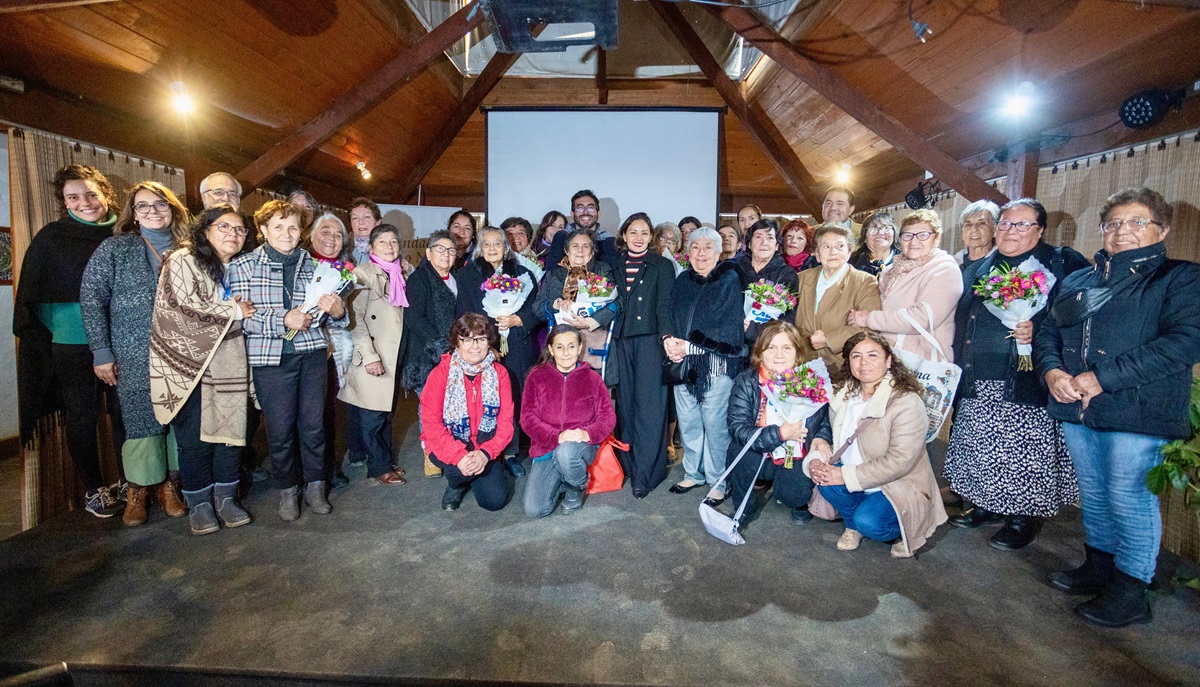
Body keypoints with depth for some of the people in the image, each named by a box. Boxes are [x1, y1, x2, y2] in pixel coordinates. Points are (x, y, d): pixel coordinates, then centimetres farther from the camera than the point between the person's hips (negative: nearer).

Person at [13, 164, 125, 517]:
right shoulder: (52, 237, -2)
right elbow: (30, 292, 0)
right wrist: (34, 336, -4)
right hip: (72, 343, -2)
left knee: (124, 410, 10)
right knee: (82, 415, 8)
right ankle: (93, 489, 22)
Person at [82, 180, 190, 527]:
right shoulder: (115, 248, 2)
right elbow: (91, 298, -1)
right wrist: (101, 351, -7)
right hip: (134, 357, -2)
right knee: (141, 420, 3)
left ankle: (169, 483, 20)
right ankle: (138, 490, 19)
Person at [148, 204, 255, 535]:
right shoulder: (183, 261, -4)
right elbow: (185, 307, -15)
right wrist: (234, 311, -8)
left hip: (228, 364, 5)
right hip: (190, 362, -5)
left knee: (230, 428, 4)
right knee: (194, 436, 0)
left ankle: (225, 497, 18)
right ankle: (199, 503, 15)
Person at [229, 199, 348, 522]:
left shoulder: (312, 265, 9)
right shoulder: (243, 266, 0)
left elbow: (330, 315, 13)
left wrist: (335, 310, -11)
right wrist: (283, 320, -20)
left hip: (312, 354, 3)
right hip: (271, 357, -2)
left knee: (314, 422, 8)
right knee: (280, 428, 5)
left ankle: (315, 486, 24)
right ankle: (287, 490, 25)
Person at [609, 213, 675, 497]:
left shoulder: (662, 266, 6)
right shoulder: (614, 265, 16)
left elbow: (665, 304, -3)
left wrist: (667, 335, -16)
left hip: (650, 339, -3)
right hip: (621, 340, 3)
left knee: (648, 405, -7)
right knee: (625, 403, 4)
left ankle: (644, 474, -3)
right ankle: (627, 464, 15)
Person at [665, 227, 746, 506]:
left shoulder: (729, 280, -3)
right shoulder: (682, 281, 15)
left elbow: (726, 326, -11)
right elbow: (671, 318, 11)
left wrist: (689, 346, -14)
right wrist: (669, 341, -10)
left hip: (718, 362, -5)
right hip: (684, 362, 5)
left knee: (715, 423, -3)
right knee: (688, 421, 11)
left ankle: (718, 482, 13)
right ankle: (694, 473, 29)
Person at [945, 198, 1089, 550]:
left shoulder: (1063, 264, 1)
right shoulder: (978, 269, 16)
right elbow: (960, 321, 19)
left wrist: (1037, 332, -22)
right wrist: (957, 365, 11)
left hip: (1026, 384, -5)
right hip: (976, 384, 5)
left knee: (1023, 449, 0)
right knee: (979, 445, 12)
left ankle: (1024, 517, 17)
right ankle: (986, 505, 28)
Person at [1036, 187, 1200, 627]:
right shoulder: (1077, 281, 16)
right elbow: (1047, 332, 14)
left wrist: (1104, 376, -20)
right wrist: (1052, 370, -7)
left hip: (1136, 413, -5)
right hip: (1076, 410, 6)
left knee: (1129, 499, 1)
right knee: (1093, 494, 17)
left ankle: (1131, 591, 18)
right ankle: (1099, 566, 34)